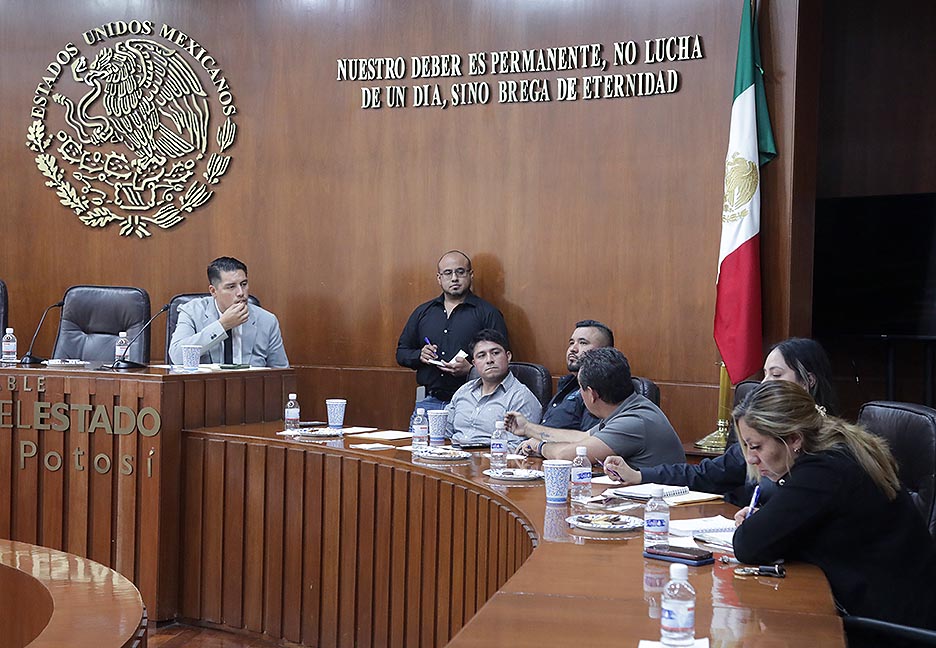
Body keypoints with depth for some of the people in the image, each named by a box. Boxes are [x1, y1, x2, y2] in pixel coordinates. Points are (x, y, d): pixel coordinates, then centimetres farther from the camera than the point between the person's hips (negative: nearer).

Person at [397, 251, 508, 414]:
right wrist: (419, 355, 1)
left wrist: (470, 370, -18)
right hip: (430, 402, 4)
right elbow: (401, 353, 22)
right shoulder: (422, 312, 17)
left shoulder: (488, 313, 3)